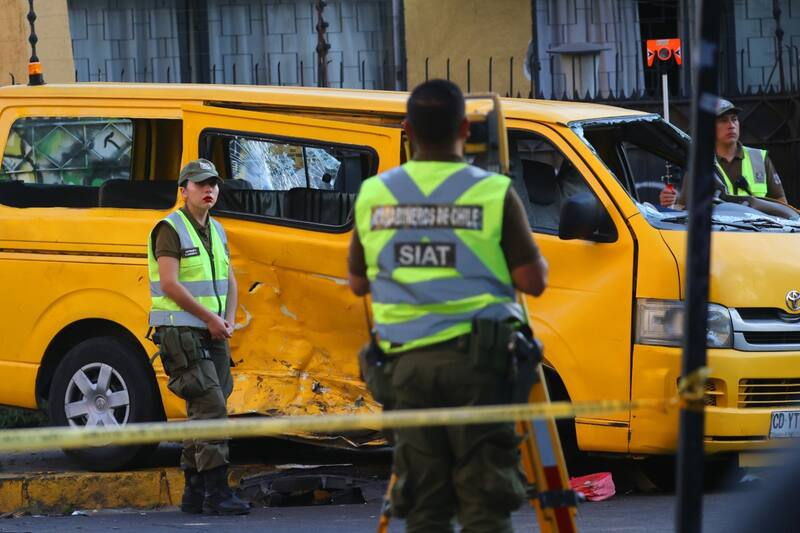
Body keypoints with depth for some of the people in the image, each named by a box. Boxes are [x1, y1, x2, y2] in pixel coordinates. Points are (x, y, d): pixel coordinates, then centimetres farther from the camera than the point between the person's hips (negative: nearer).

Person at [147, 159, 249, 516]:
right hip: (181, 332, -8)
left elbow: (229, 280, 20)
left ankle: (194, 494, 12)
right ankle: (216, 493, -16)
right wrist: (210, 317, -15)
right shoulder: (171, 229, -10)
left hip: (212, 335, 8)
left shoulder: (216, 231, 16)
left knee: (200, 413, 8)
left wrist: (228, 321, 3)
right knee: (211, 408, -15)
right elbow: (170, 283, -18)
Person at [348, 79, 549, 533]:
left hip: (407, 359, 3)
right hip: (475, 358, -3)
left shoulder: (373, 195, 7)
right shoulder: (493, 193, -4)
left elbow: (358, 282, 17)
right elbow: (533, 280, -4)